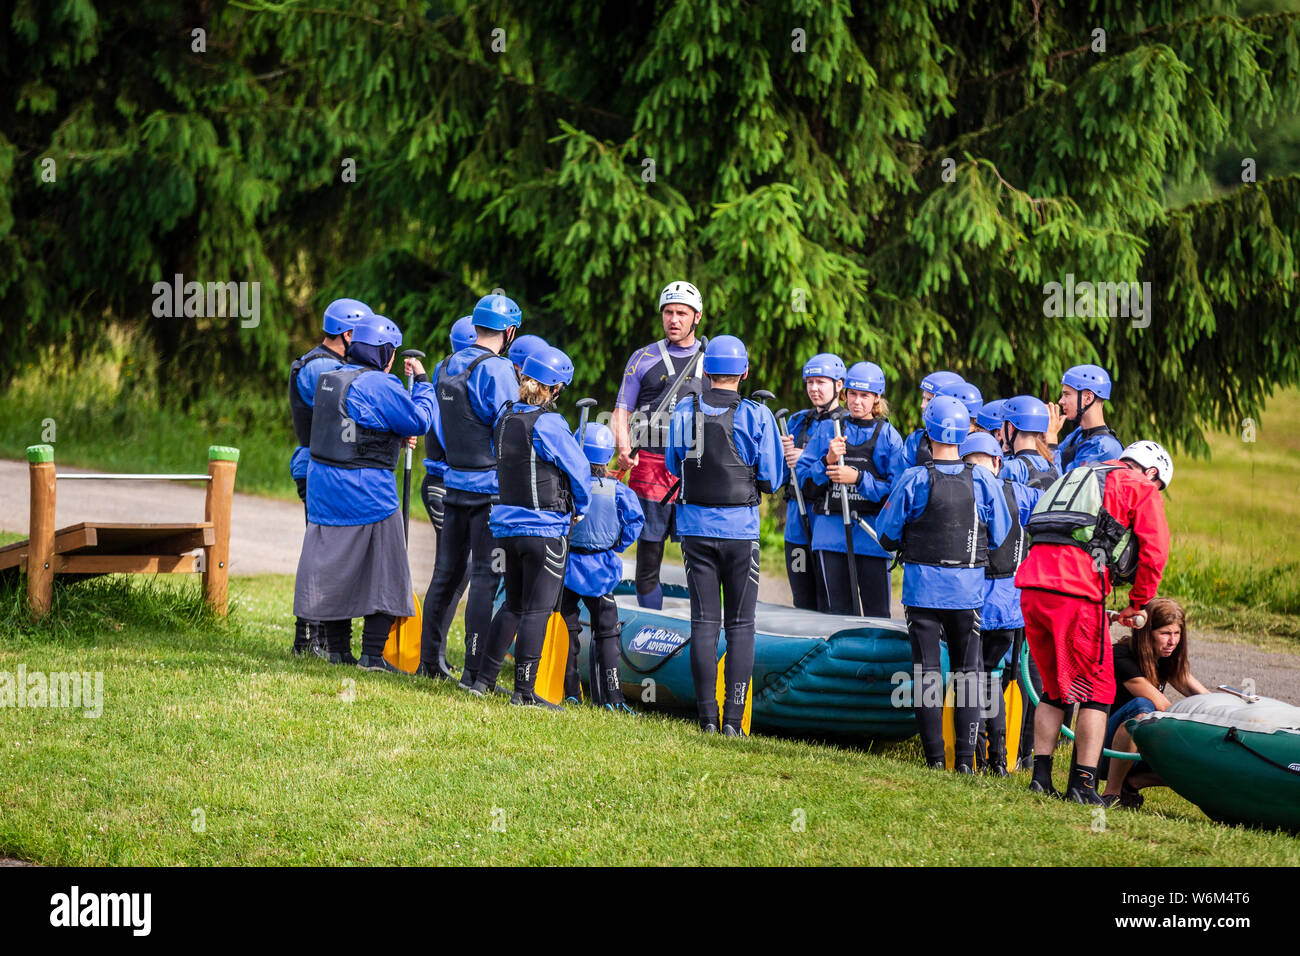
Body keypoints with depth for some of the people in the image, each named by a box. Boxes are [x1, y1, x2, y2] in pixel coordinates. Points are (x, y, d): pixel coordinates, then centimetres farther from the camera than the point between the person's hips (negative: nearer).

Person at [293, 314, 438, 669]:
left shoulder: (328, 379, 11)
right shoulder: (380, 386, -15)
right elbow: (419, 420, -8)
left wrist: (394, 438, 25)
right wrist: (422, 382, 5)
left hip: (323, 487, 7)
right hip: (367, 490, -7)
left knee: (335, 566, 12)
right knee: (383, 573, 2)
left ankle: (338, 650, 17)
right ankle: (372, 654, -1)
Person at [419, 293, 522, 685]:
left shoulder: (446, 368, 10)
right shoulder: (497, 370, -14)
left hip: (454, 480, 7)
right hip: (490, 486, -7)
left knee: (447, 572, 15)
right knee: (486, 576, -5)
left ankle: (430, 661, 20)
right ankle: (475, 670, -6)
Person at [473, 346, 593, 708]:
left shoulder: (505, 418, 5)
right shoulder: (547, 424, -15)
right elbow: (578, 467, -8)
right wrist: (581, 506, 13)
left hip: (507, 524, 7)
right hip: (545, 527, -7)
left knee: (513, 604, 19)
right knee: (537, 608, -2)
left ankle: (484, 678, 19)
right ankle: (524, 691, -2)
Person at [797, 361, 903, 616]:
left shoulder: (888, 435, 3)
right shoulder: (828, 430, 9)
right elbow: (803, 477, 4)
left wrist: (858, 478, -15)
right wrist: (827, 462, -12)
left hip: (871, 535, -1)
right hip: (831, 533, 2)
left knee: (876, 614, -2)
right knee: (836, 612, 4)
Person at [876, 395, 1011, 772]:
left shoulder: (913, 480, -11)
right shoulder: (984, 481, -6)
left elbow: (887, 537, -3)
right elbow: (1000, 536, 5)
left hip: (923, 586, -2)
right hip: (968, 589, 2)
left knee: (927, 671, 5)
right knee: (967, 671, 10)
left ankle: (935, 758, 2)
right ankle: (966, 757, 5)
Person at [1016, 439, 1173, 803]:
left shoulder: (1081, 476, 32)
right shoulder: (1141, 488, 11)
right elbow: (1154, 552, 1)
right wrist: (1137, 605, 15)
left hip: (1031, 583, 7)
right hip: (1076, 593, -7)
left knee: (1053, 689, 19)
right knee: (1096, 689, 3)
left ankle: (1041, 774, 14)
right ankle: (1083, 783, -2)